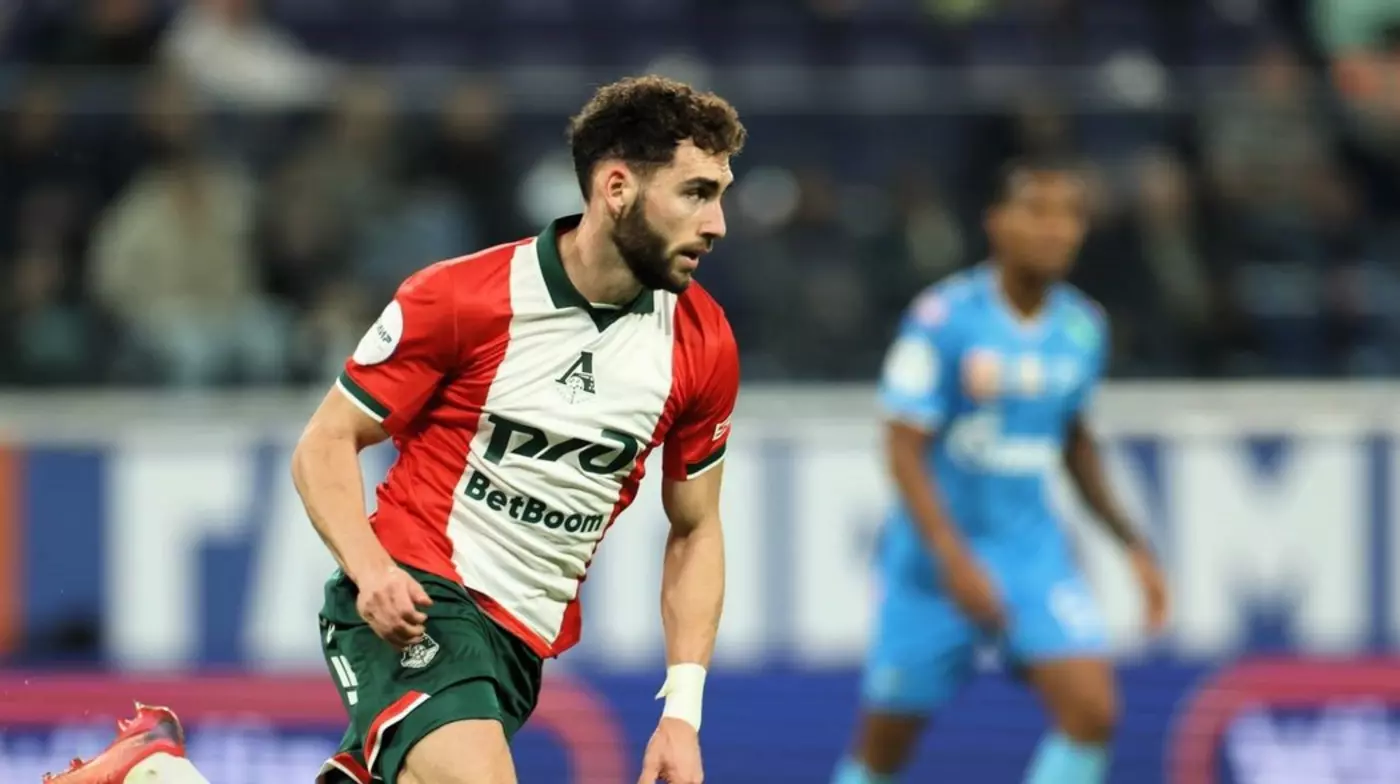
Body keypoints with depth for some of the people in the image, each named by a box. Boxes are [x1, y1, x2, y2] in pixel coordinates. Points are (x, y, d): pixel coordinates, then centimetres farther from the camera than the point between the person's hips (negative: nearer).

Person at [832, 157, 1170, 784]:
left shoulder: (1083, 328, 0)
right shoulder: (944, 319, -16)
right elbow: (904, 450, -18)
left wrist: (1132, 544, 14)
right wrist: (955, 561, -29)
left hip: (1033, 550, 4)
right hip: (934, 551, -4)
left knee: (1092, 714, -17)